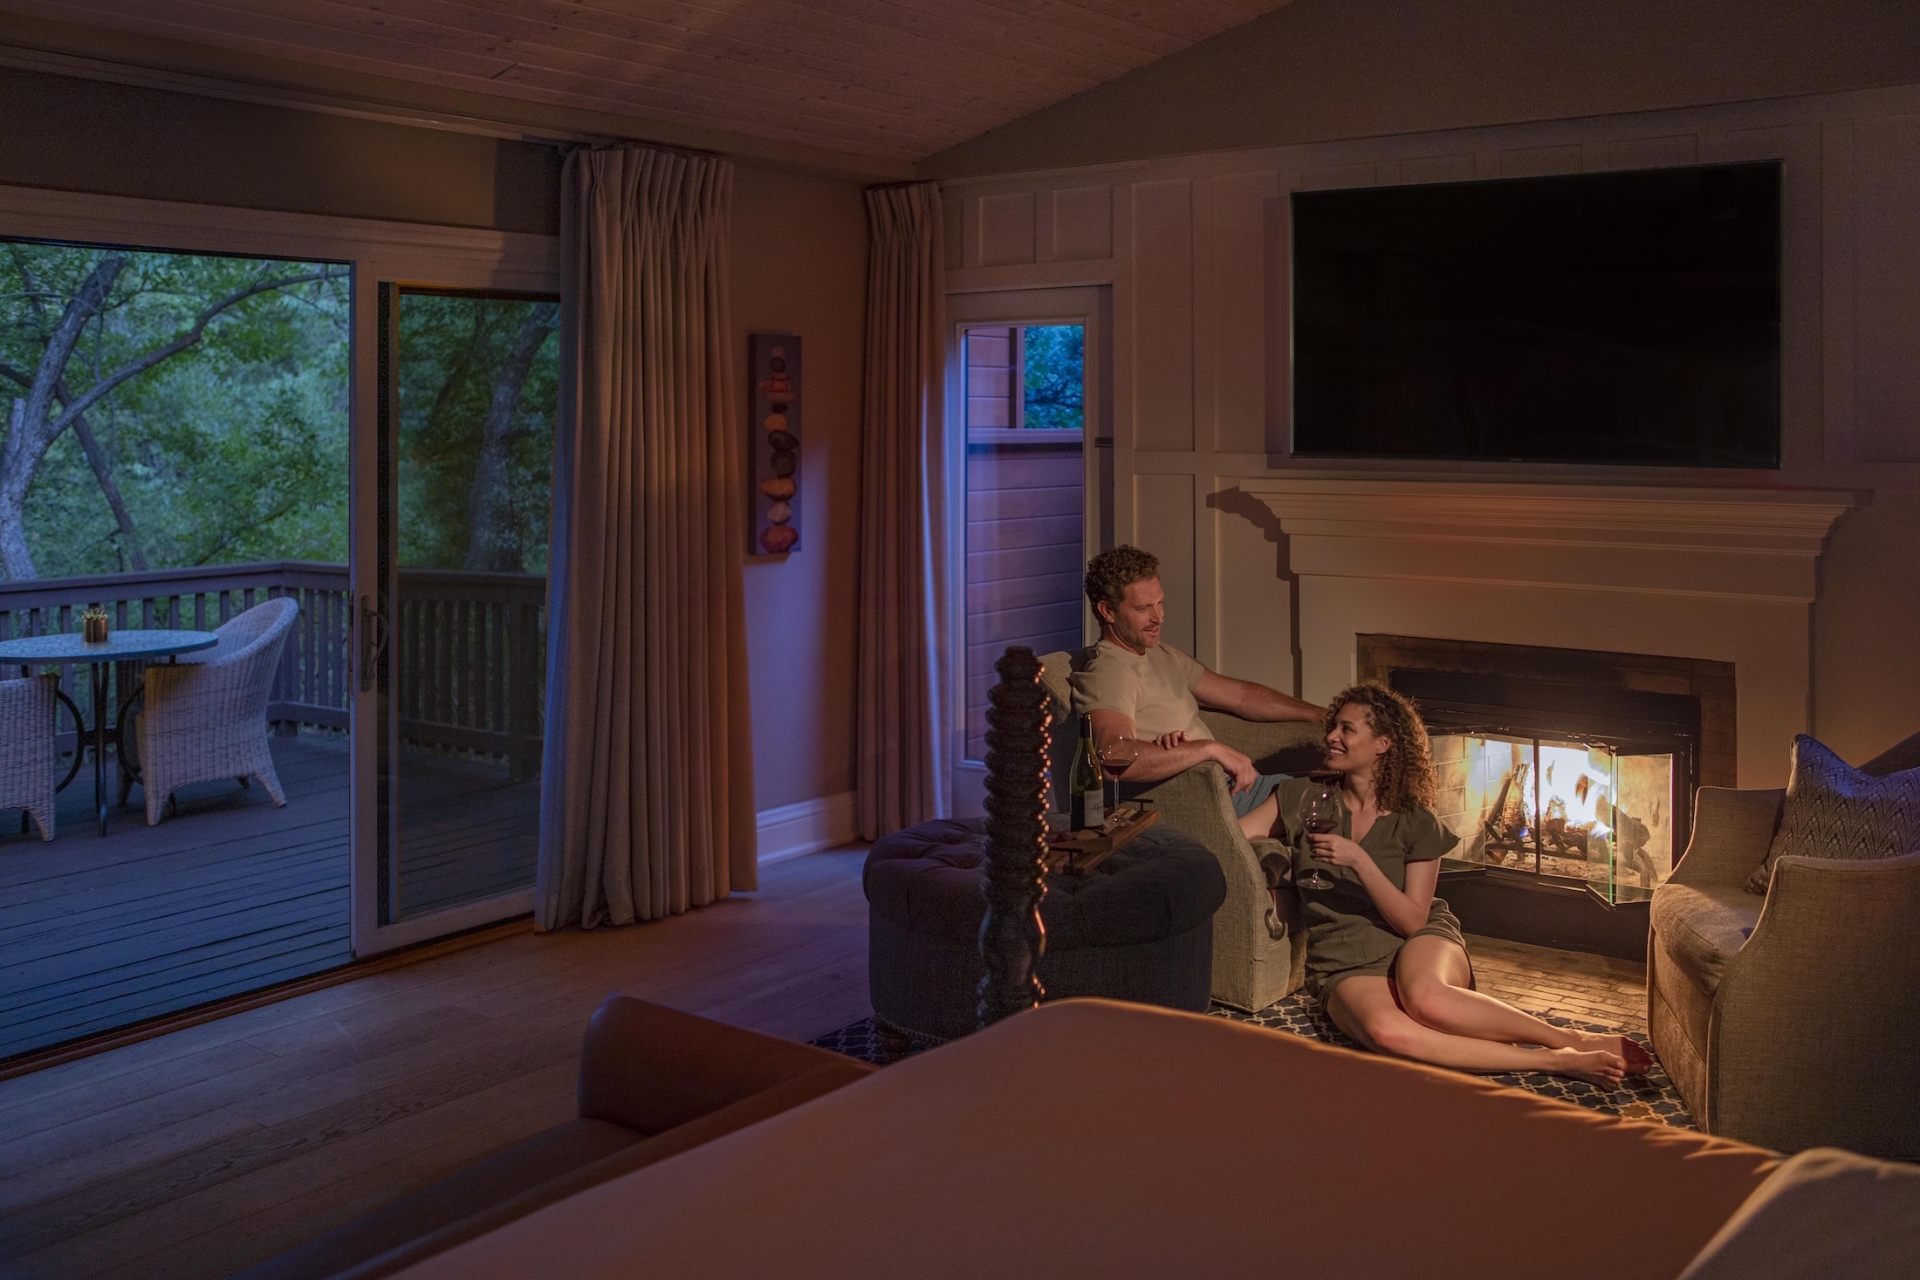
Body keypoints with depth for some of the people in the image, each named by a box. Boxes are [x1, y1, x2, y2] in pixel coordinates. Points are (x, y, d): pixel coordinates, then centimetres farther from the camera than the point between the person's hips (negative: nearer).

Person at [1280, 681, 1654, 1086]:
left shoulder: (1416, 823, 1)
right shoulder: (1302, 798, 4)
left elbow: (1413, 921, -7)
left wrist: (1358, 860, -19)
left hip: (1418, 945, 0)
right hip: (1345, 965, 0)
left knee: (1425, 998, -41)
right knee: (1386, 1030, -38)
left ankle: (1575, 1040, -26)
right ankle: (1559, 1062, -33)